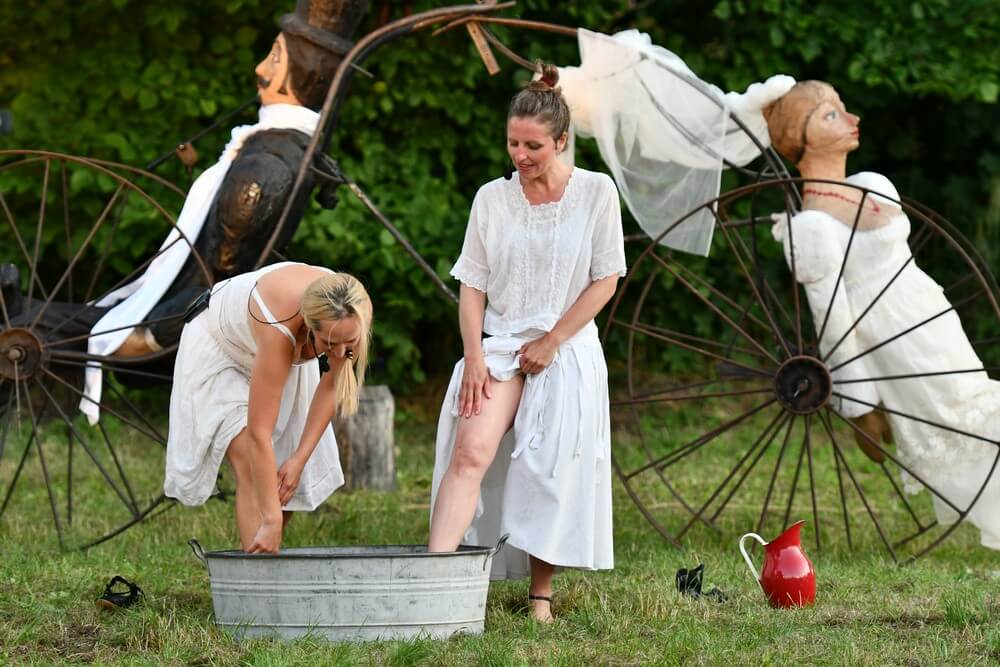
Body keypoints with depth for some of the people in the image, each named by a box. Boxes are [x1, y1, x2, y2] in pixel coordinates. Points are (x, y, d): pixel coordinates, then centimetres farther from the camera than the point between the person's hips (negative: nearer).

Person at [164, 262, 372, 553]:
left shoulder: (353, 316, -31)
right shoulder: (280, 329, -45)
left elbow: (333, 385, -12)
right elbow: (259, 434, -43)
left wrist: (300, 459, -18)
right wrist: (270, 520, -42)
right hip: (220, 347, -6)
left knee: (291, 480, 1)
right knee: (251, 467, -22)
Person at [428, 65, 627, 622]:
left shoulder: (596, 192, -2)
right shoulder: (492, 199, 5)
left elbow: (605, 281, -2)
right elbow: (472, 284, 5)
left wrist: (551, 341, -7)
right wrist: (474, 357, -7)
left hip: (567, 351, -1)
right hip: (499, 345, 1)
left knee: (552, 475, -3)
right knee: (471, 452, -19)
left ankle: (541, 595, 10)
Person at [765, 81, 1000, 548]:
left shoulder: (874, 186, 10)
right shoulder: (813, 225, -18)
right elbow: (835, 325, -16)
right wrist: (860, 406, -14)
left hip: (938, 331, 9)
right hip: (901, 352, -9)